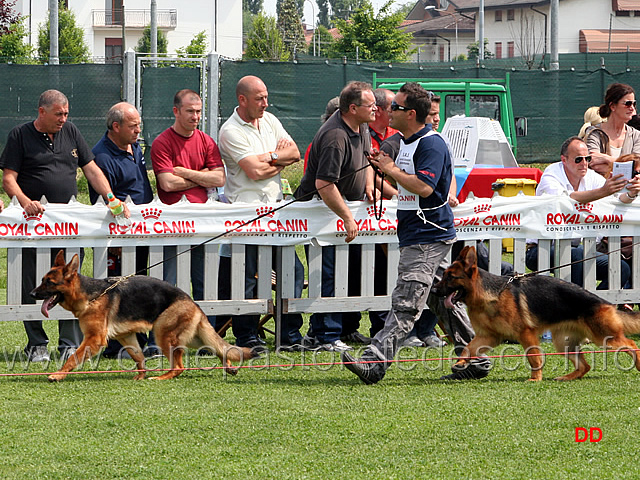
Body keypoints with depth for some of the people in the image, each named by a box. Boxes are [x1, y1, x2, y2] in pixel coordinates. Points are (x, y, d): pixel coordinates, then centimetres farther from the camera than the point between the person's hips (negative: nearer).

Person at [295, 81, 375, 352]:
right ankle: (327, 336, -6)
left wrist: (369, 185, 6)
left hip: (345, 205, 9)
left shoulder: (360, 127, 5)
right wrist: (347, 218, -29)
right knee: (329, 275, -10)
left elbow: (367, 158, 25)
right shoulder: (335, 137, -26)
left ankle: (317, 334, 14)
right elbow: (324, 184, -31)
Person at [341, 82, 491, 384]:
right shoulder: (406, 142, 15)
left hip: (427, 237, -11)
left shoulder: (431, 144, -16)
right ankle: (476, 361, 19)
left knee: (405, 304, -14)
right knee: (443, 302, 14)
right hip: (415, 235, 11)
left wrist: (392, 170, -16)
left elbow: (424, 186, -26)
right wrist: (385, 166, 9)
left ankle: (374, 364, -22)